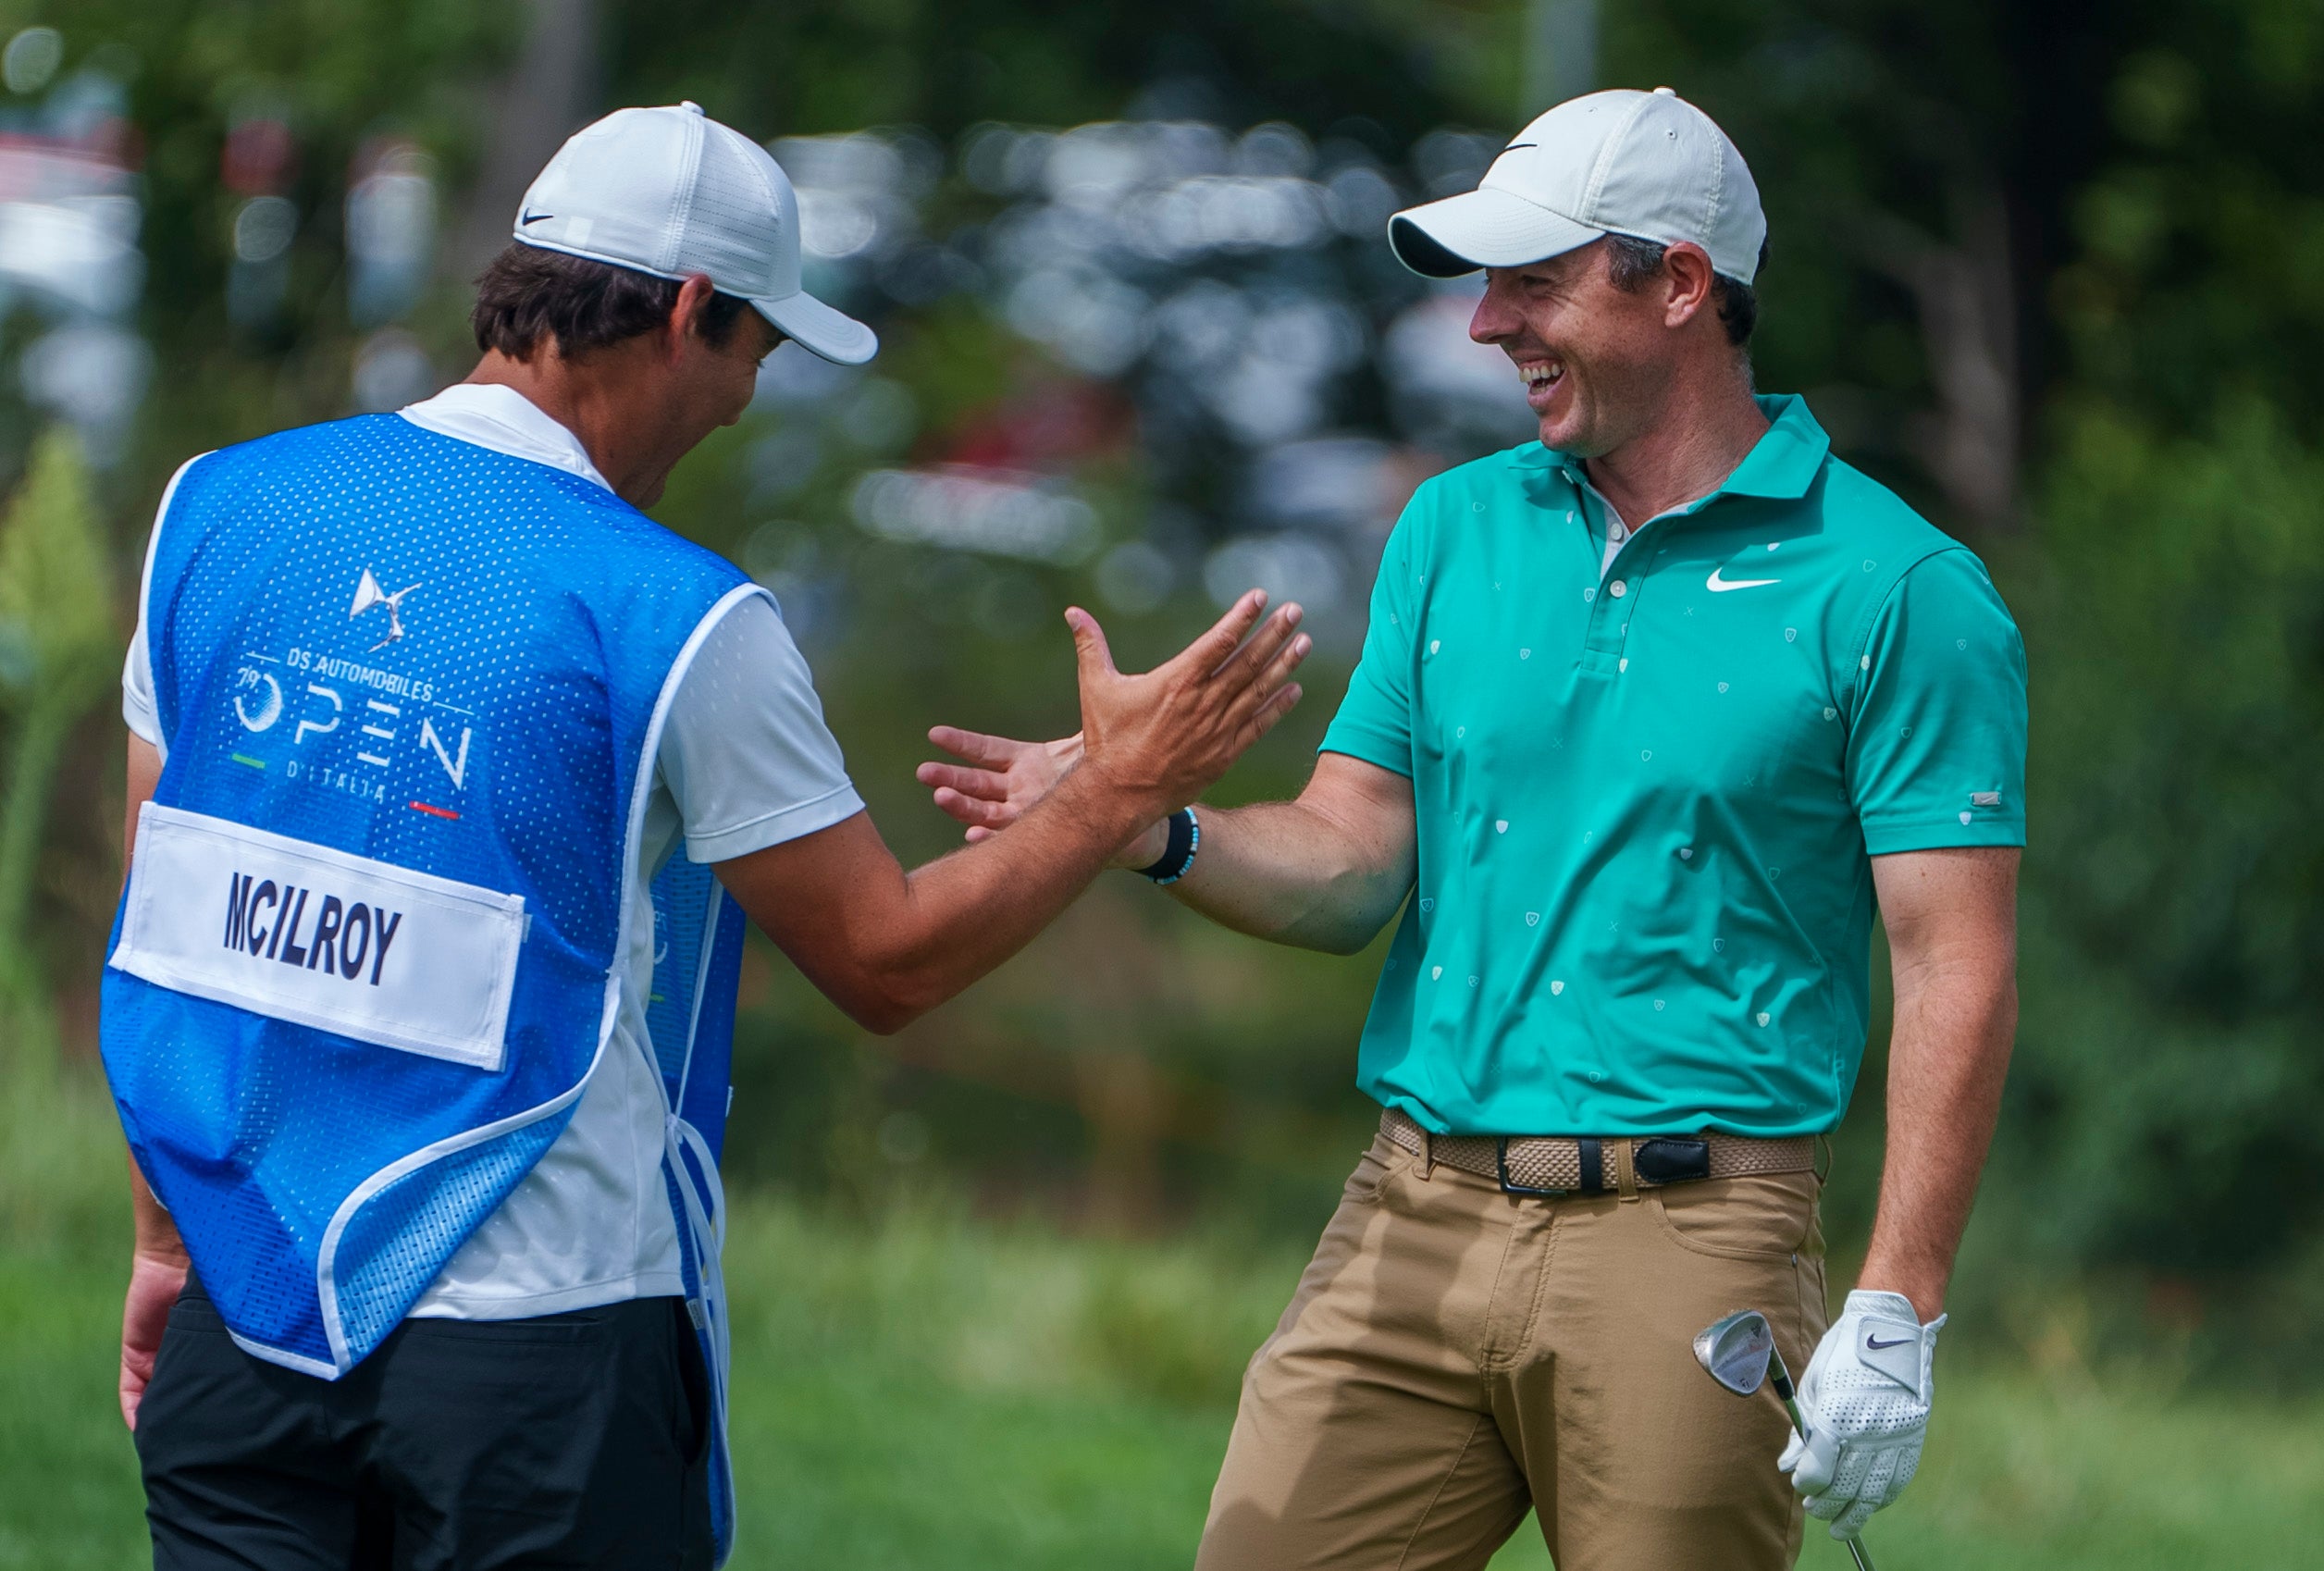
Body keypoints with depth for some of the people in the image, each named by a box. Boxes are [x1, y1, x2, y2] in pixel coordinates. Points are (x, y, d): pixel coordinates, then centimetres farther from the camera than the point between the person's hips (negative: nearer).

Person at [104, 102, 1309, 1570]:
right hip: (536, 1331, -5)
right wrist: (1122, 791, 9)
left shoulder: (219, 508, 4)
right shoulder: (675, 621, -11)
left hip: (241, 1315, 5)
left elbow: (160, 916, 10)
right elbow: (885, 959, -3)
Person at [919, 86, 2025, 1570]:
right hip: (1411, 1224, 4)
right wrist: (1151, 826, -11)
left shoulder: (1896, 591, -4)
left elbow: (1958, 973, -7)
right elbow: (1349, 863, 11)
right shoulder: (1456, 528, 13)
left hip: (1688, 1241, -4)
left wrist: (1897, 1313, -14)